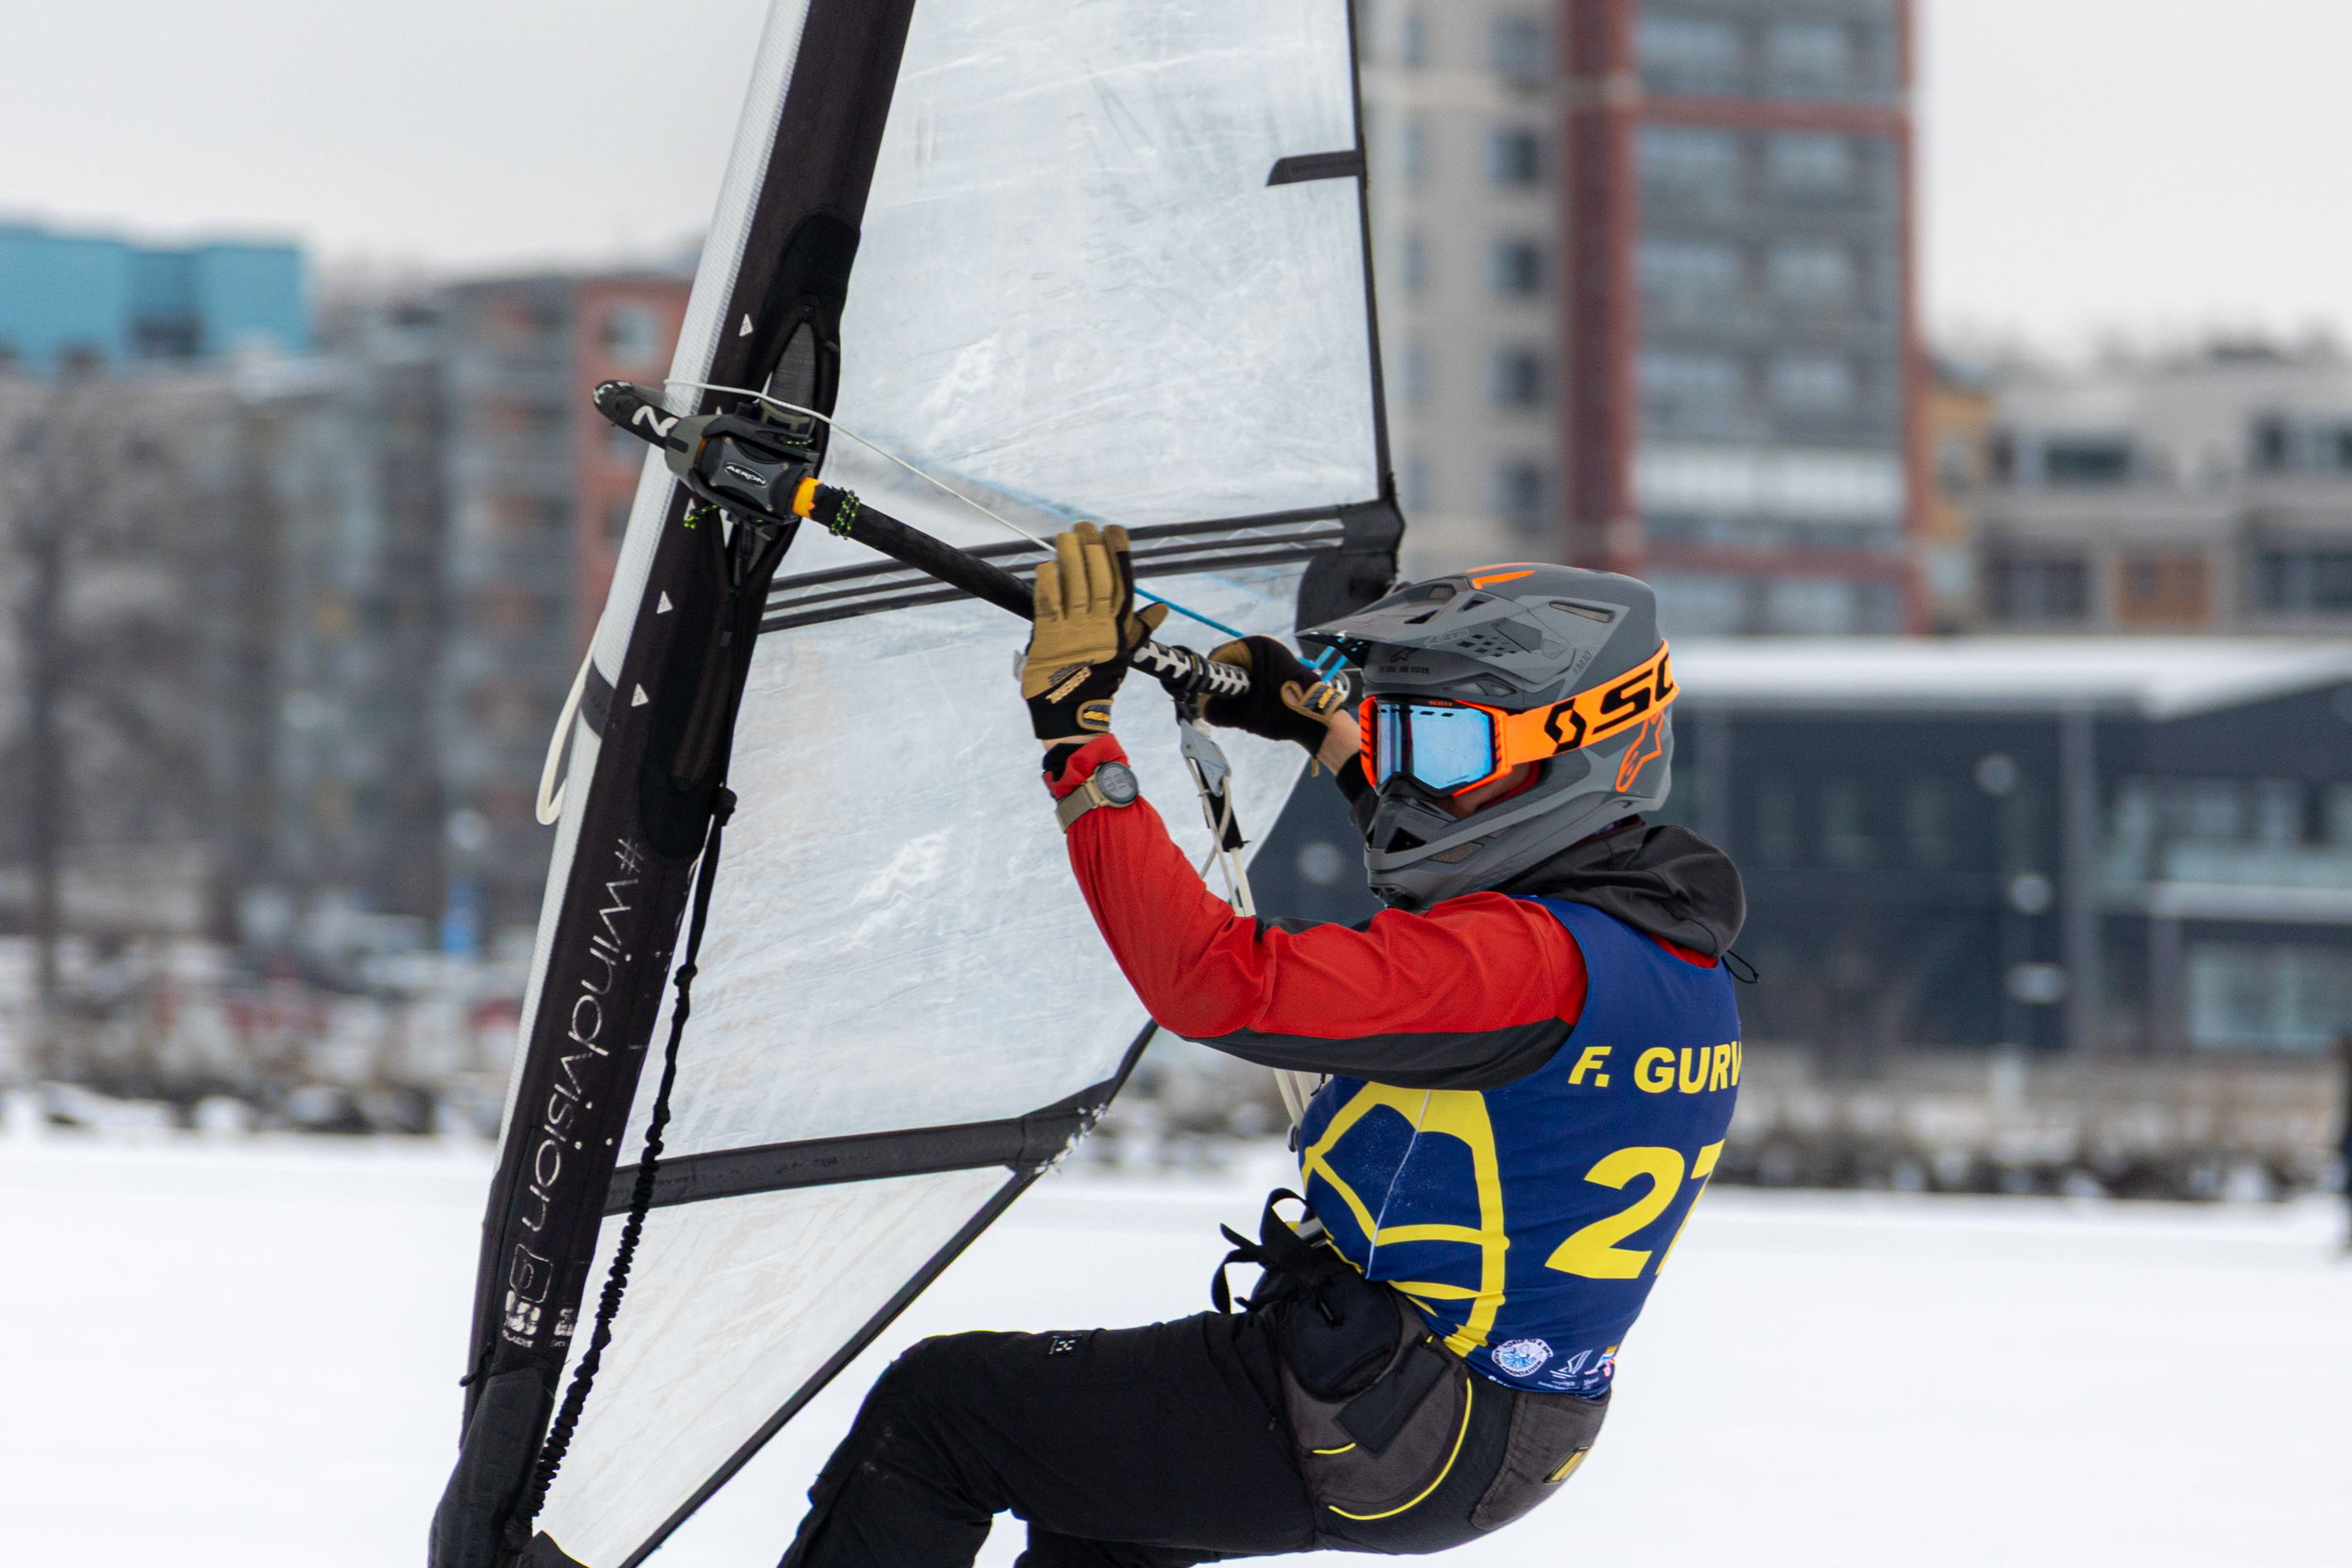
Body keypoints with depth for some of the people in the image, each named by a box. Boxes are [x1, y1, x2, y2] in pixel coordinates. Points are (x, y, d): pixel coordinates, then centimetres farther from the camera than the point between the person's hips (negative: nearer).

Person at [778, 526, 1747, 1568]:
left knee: (935, 1410, 1)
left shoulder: (1537, 963, -26)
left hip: (1366, 1438, -10)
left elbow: (1218, 982, -32)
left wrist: (1074, 734, -27)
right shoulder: (1681, 954, 4)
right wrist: (1329, 728, 33)